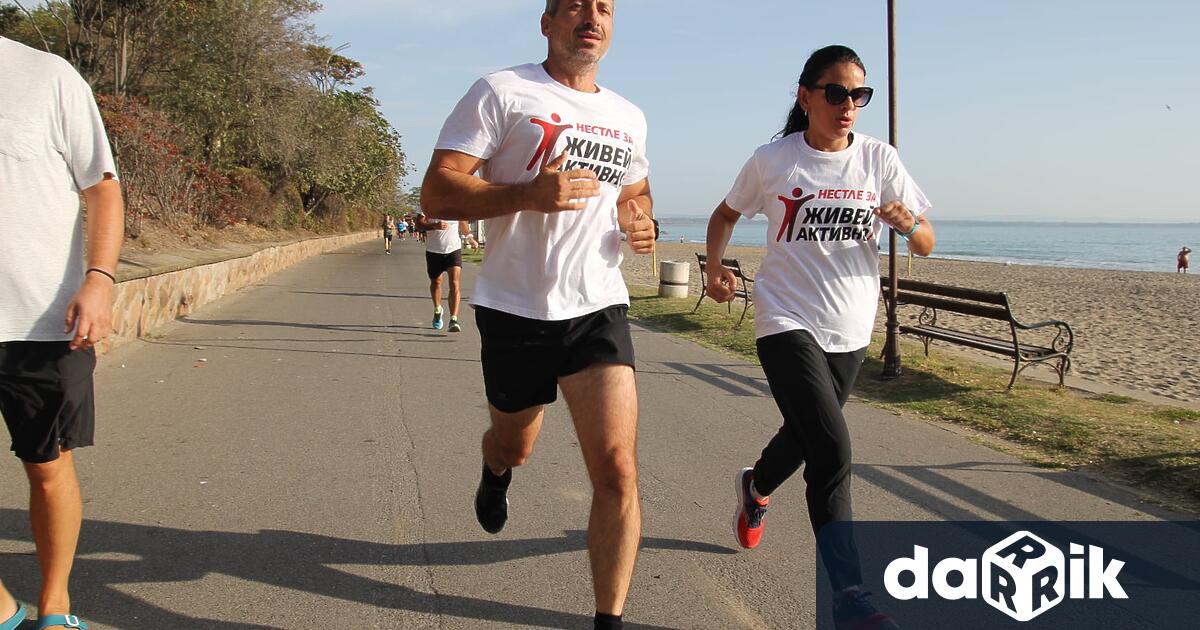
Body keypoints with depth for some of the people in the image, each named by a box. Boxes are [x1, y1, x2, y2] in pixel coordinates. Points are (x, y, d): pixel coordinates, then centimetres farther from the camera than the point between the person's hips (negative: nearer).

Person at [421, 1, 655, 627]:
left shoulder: (629, 117, 12)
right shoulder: (502, 92, -4)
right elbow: (436, 193, -11)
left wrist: (641, 222, 5)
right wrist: (529, 193, -26)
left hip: (598, 306, 2)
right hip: (515, 309, -2)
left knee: (616, 469, -12)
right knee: (514, 446, 20)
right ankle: (495, 473, 60)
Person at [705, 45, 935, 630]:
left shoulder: (878, 159, 0)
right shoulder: (772, 160, -4)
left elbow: (927, 244, 1)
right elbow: (724, 214, 12)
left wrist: (908, 222, -22)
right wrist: (715, 269, -5)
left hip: (849, 330, 4)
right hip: (786, 322, -4)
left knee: (806, 435, 20)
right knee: (832, 450, -19)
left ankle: (755, 487, 54)